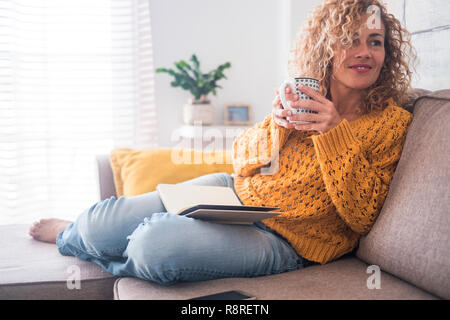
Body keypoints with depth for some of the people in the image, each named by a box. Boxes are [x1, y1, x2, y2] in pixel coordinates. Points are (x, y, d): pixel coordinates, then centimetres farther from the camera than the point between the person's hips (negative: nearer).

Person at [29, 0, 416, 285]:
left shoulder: (392, 123, -7)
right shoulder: (304, 98, 4)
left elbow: (361, 217, -13)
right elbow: (241, 159, 8)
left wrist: (336, 133, -23)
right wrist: (275, 124, -14)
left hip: (283, 239, -4)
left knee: (155, 245, -28)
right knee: (101, 222, -10)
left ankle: (72, 239, 7)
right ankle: (78, 231, 30)